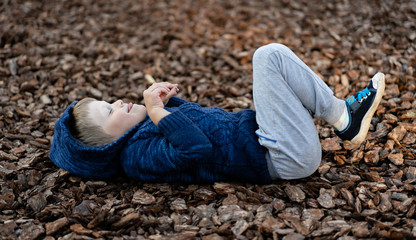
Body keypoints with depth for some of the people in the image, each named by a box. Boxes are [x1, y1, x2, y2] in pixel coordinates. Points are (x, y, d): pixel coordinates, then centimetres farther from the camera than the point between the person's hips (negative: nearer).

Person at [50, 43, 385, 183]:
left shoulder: (142, 128, 15)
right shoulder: (139, 156, -15)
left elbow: (191, 115, 27)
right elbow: (198, 148, -30)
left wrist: (166, 98, 8)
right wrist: (157, 110, -22)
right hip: (286, 159, -10)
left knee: (273, 55, 17)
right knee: (269, 56, -17)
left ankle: (346, 115, 9)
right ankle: (344, 121, -5)